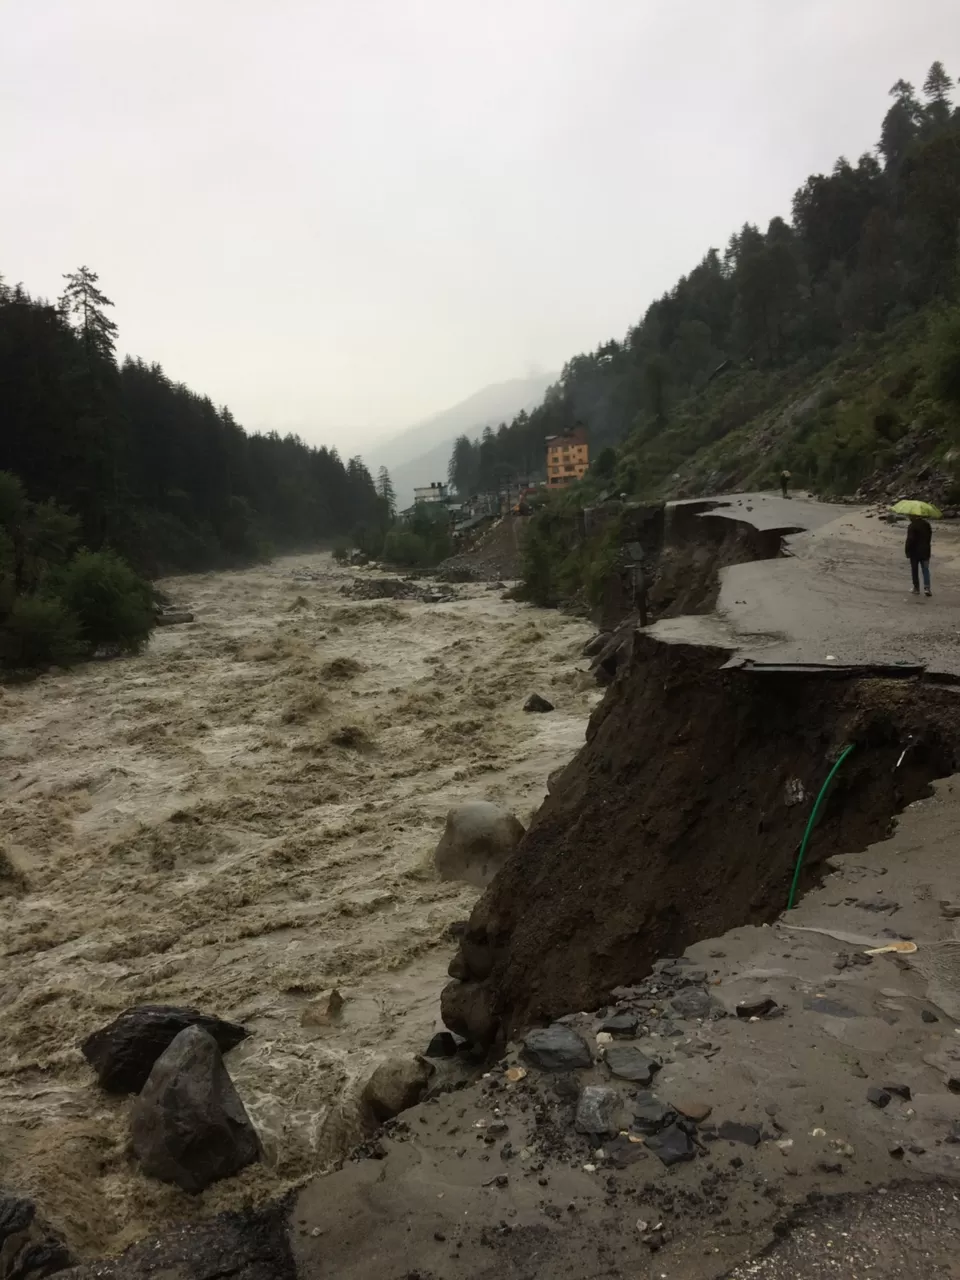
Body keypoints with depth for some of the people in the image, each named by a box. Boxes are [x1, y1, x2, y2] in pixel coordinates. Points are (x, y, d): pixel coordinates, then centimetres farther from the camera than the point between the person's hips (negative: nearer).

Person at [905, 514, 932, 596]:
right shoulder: (926, 524, 2)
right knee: (925, 570, 10)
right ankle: (927, 587, -3)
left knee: (914, 571, 9)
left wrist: (907, 551, -12)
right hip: (925, 551, 5)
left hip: (915, 552, -5)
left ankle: (916, 589, 14)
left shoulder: (912, 526, -19)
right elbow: (930, 535, 12)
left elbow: (910, 539, -21)